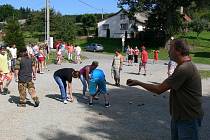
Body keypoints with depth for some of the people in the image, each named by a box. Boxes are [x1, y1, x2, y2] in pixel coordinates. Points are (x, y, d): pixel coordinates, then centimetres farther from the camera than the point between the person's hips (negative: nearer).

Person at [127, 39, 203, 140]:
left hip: (188, 119, -10)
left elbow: (159, 89, -23)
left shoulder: (184, 69, -26)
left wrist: (138, 83, -14)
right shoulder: (186, 66, 10)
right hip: (178, 116, 10)